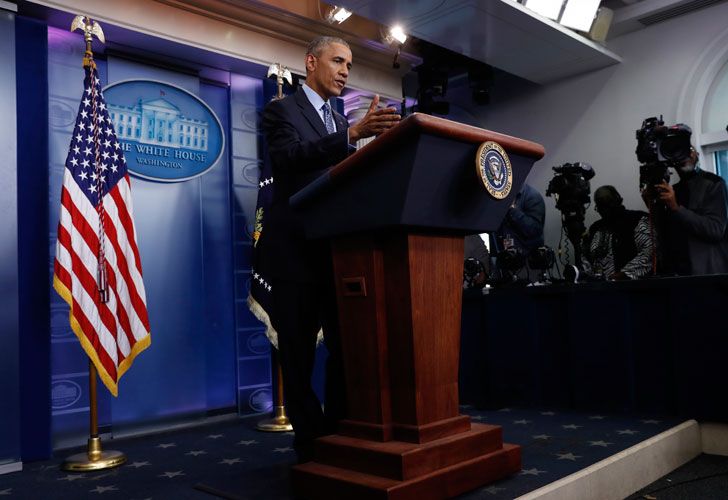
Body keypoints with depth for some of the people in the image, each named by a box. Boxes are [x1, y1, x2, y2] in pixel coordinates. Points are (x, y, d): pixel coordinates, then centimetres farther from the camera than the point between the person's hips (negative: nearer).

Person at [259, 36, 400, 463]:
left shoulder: (341, 121, 20)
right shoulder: (282, 110, -1)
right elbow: (291, 158, -22)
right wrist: (354, 134, -33)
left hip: (339, 247, 7)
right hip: (297, 247, -6)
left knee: (347, 345, 7)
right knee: (299, 349, 1)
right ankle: (311, 439, 11)